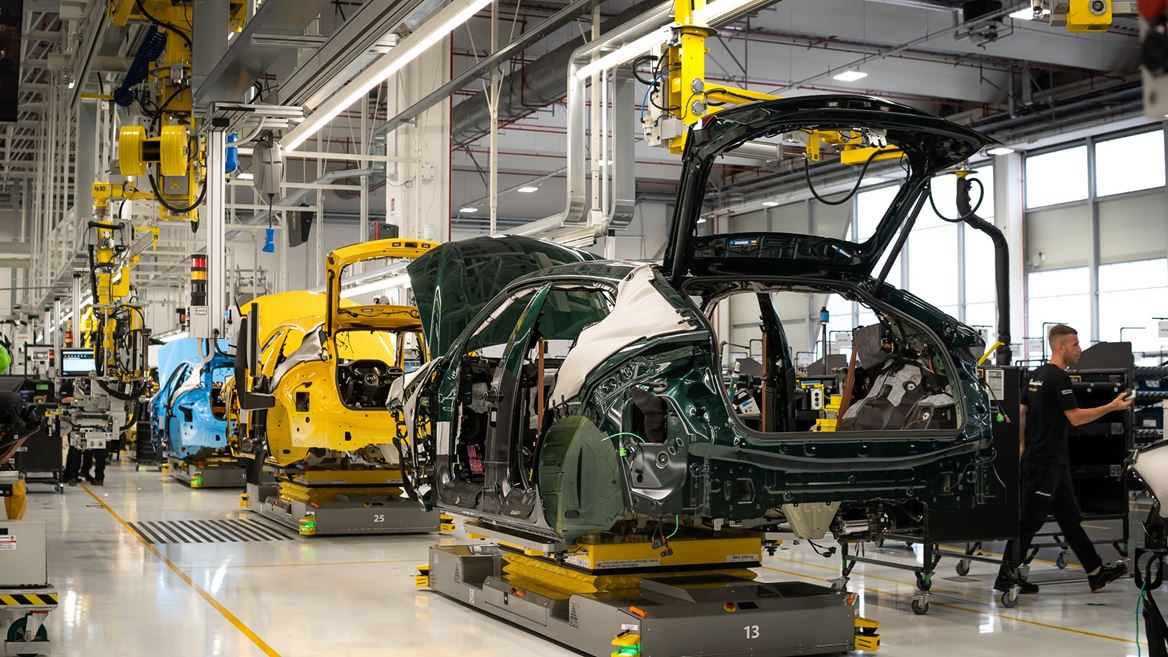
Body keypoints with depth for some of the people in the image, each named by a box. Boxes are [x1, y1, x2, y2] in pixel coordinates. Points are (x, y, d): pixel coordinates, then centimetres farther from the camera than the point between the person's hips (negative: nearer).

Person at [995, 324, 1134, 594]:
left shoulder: (1037, 375, 12)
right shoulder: (1058, 377, -15)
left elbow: (1021, 413, 14)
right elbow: (1075, 417, -17)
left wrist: (1023, 447, 15)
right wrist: (1112, 407, -14)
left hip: (1054, 462, 10)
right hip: (1046, 463, -10)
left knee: (1070, 518, 11)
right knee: (1030, 520, -4)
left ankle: (1096, 572, 16)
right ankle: (1006, 577, 1)